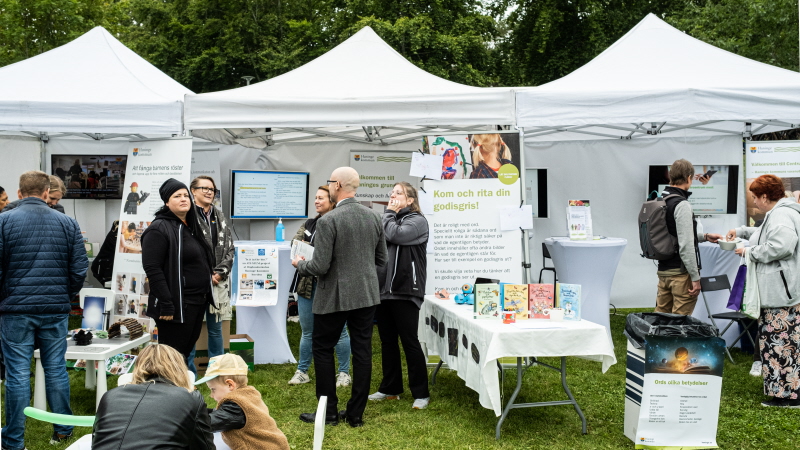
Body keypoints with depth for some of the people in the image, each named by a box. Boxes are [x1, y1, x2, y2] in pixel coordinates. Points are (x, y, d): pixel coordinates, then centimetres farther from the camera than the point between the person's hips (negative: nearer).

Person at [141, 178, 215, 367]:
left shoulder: (192, 227, 15)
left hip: (198, 303, 9)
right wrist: (166, 305, -23)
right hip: (176, 306, -8)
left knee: (186, 352, 15)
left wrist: (205, 297, 17)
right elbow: (152, 269, -19)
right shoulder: (159, 229, -12)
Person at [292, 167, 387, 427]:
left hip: (335, 296, -6)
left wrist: (300, 264, 2)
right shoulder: (373, 217, 2)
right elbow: (381, 259, 10)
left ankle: (329, 412, 15)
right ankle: (356, 414, 16)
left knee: (322, 349, 10)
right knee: (362, 351, 9)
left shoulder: (328, 221, -17)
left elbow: (320, 267, -17)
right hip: (367, 294, 6)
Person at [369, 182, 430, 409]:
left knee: (409, 341, -4)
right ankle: (391, 387, 23)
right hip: (383, 289, 7)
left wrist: (390, 213, -5)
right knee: (387, 341, 12)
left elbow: (395, 235, -18)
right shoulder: (389, 219, 18)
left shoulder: (417, 221, -3)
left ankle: (421, 393, 4)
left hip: (405, 290, -7)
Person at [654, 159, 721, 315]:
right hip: (681, 272, -8)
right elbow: (686, 246, -20)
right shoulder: (682, 205, -16)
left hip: (663, 270, 8)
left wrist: (705, 236, 25)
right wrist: (695, 277, -15)